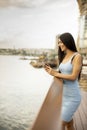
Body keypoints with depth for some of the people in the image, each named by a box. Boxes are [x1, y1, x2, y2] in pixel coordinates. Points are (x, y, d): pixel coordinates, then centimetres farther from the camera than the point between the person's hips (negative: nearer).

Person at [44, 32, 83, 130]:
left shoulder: (77, 56, -13)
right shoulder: (64, 57, 8)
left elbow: (73, 77, -19)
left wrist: (55, 74, -16)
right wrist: (52, 71, -4)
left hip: (72, 97, -7)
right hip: (63, 94, 7)